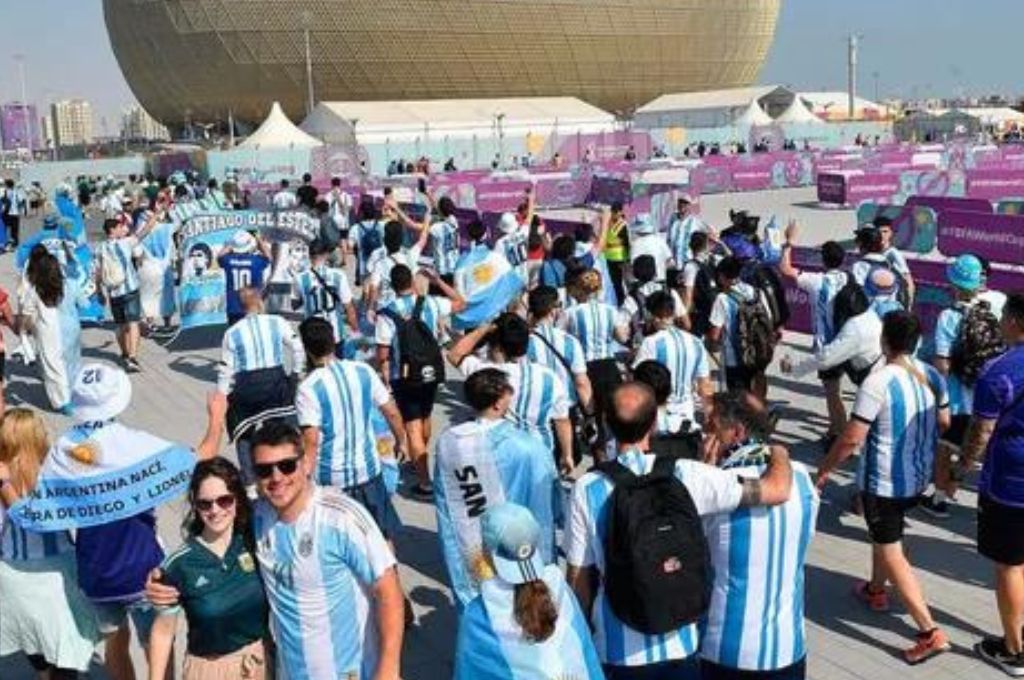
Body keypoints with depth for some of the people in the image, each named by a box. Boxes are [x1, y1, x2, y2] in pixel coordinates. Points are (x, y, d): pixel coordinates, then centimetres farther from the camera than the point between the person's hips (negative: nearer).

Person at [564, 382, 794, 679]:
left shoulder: (587, 489, -13)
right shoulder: (685, 475, -14)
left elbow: (579, 577, -6)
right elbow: (777, 490, -13)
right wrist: (779, 453, 9)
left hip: (618, 650, 0)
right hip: (678, 645, 0)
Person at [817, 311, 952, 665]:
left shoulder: (878, 382, -23)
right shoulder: (933, 376, -2)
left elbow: (852, 439, -22)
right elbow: (944, 425, 9)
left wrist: (825, 468, -8)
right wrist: (941, 465, 26)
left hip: (882, 481, -8)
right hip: (919, 477, 8)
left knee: (891, 552, 0)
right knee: (883, 532, 29)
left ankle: (930, 632, -4)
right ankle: (876, 590, 47)